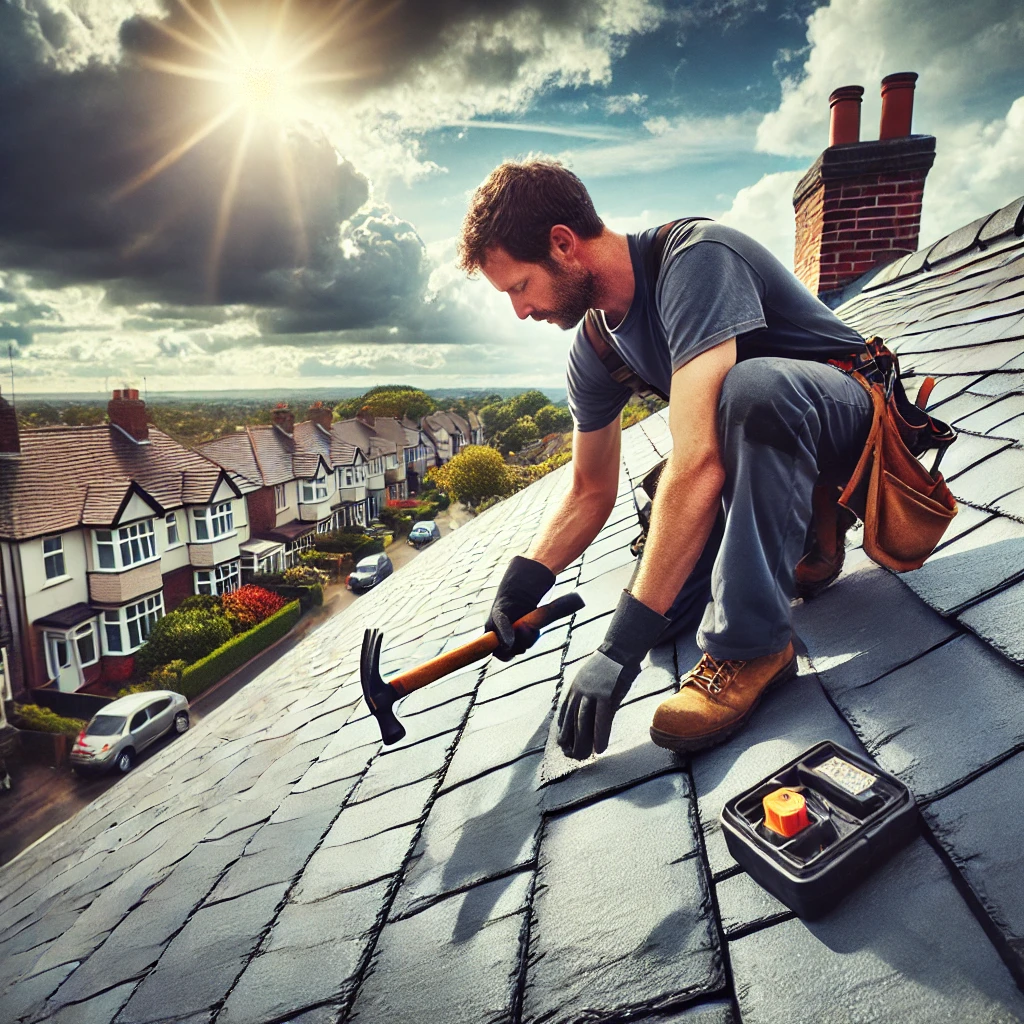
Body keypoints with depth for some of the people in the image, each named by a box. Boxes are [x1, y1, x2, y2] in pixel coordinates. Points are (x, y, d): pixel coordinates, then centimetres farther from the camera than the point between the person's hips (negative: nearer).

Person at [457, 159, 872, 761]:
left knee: (749, 388, -40)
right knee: (668, 610, -5)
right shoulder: (594, 351, -3)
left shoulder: (694, 258, -29)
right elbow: (592, 492, 5)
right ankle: (803, 532, 18)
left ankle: (751, 644, -26)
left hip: (845, 412, -6)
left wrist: (622, 645, -39)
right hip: (749, 440, 7)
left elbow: (697, 462, -40)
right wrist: (524, 582, -10)